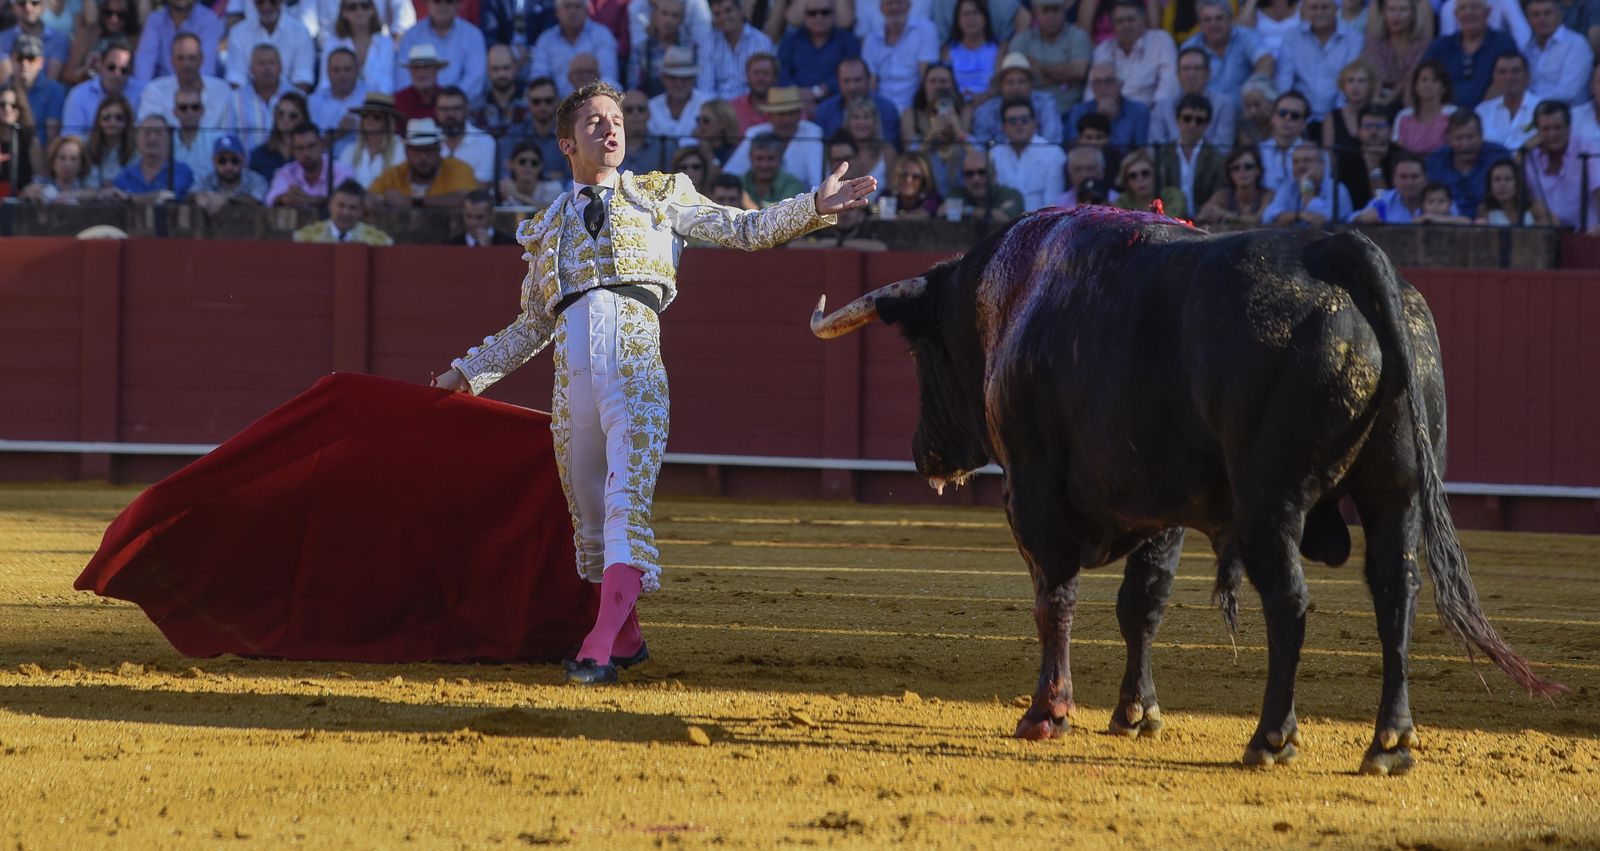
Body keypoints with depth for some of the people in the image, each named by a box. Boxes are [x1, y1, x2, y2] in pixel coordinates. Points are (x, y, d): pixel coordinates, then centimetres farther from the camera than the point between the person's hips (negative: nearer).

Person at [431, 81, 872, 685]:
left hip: (636, 368, -4)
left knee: (627, 504, -16)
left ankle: (600, 649, -25)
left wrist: (814, 206, -1)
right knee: (590, 514, 9)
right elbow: (531, 327, 28)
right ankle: (626, 638, 25)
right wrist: (468, 372, 26)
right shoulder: (547, 228, 21)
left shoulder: (661, 196, 16)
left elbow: (746, 230, 12)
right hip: (571, 377, 4)